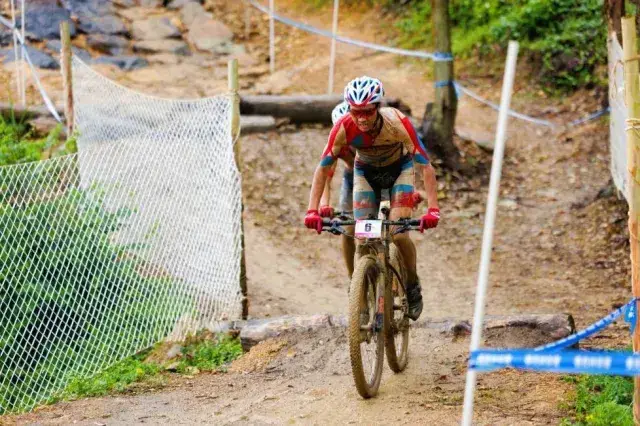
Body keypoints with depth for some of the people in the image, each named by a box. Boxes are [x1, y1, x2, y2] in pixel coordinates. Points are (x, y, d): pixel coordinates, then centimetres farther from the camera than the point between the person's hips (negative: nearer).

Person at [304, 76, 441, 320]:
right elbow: (323, 168, -25)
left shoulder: (397, 123, -37)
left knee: (398, 233, -17)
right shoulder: (344, 128, -31)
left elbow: (426, 166, -35)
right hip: (366, 171, 2)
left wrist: (433, 209, -44)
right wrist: (312, 210, -34)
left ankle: (413, 287, 7)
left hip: (399, 168, -2)